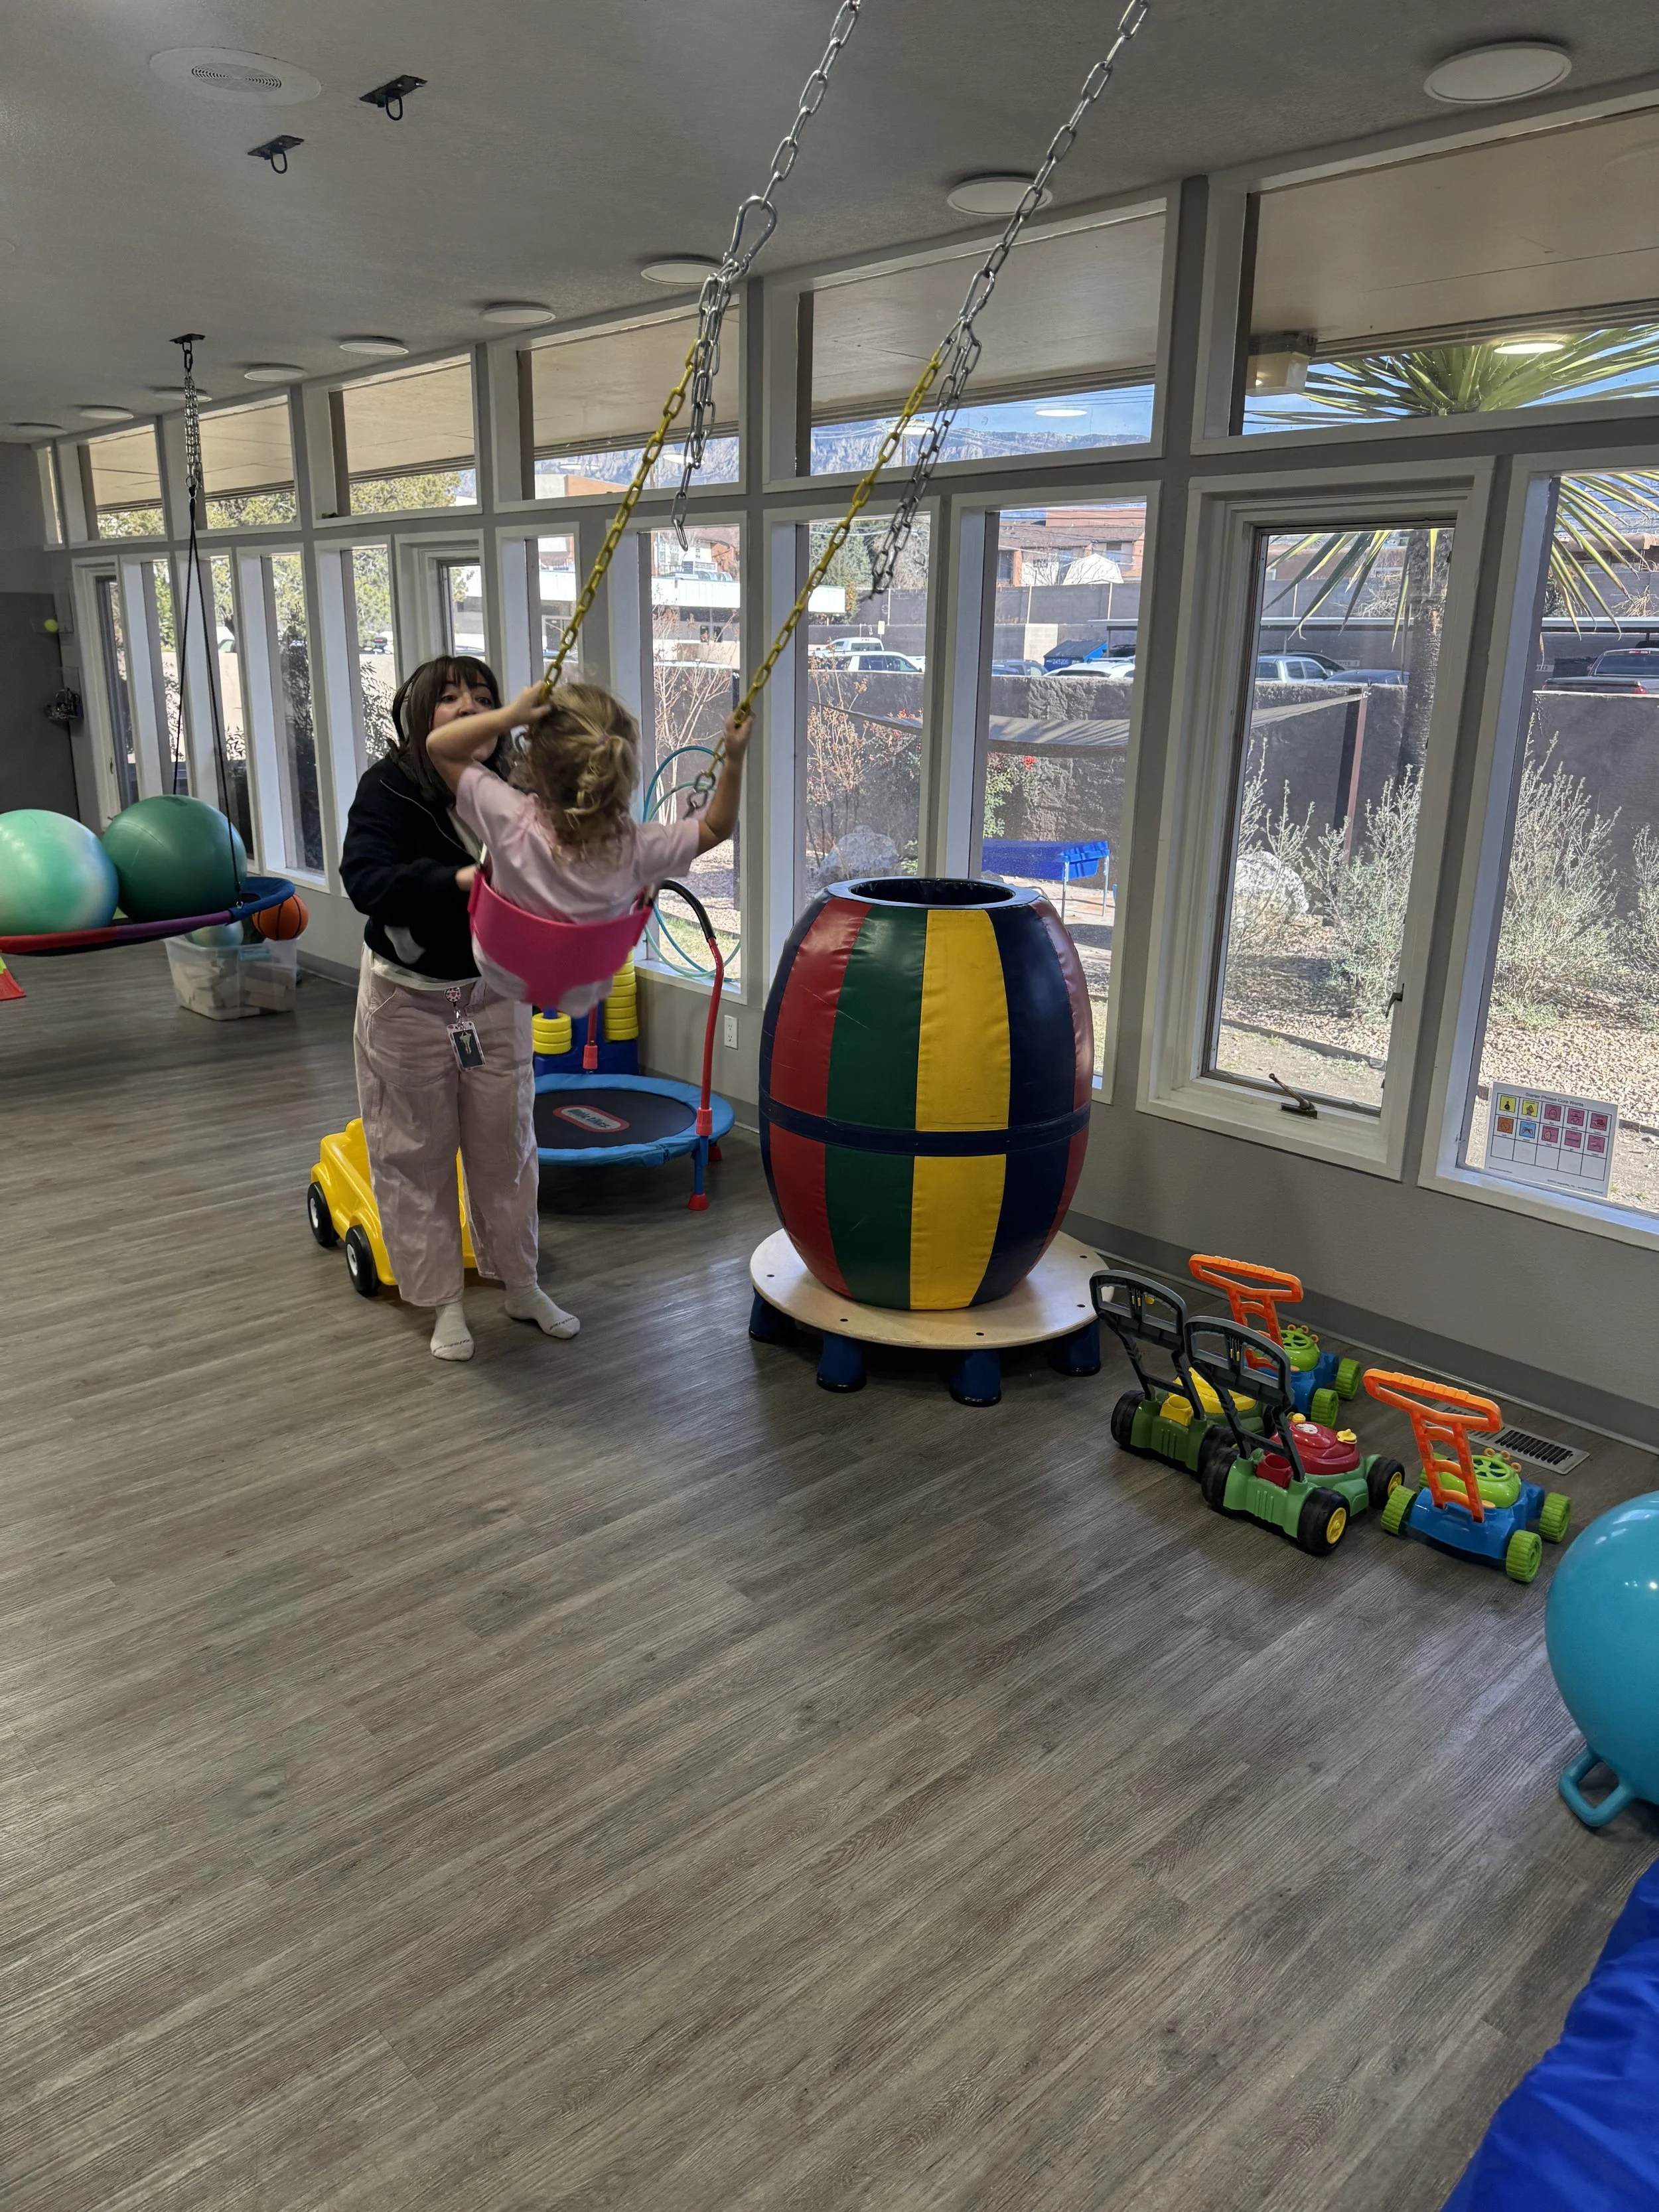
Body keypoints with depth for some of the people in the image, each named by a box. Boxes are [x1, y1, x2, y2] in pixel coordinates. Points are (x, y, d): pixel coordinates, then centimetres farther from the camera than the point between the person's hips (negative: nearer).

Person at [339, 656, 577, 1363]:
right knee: (415, 1154, 7)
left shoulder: (510, 789, -6)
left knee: (506, 1146, 13)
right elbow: (367, 879, -29)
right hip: (409, 1003, -2)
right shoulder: (388, 786, -15)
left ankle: (521, 1285, 31)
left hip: (495, 995, 3)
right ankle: (444, 1302, 22)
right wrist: (457, 879, -43)